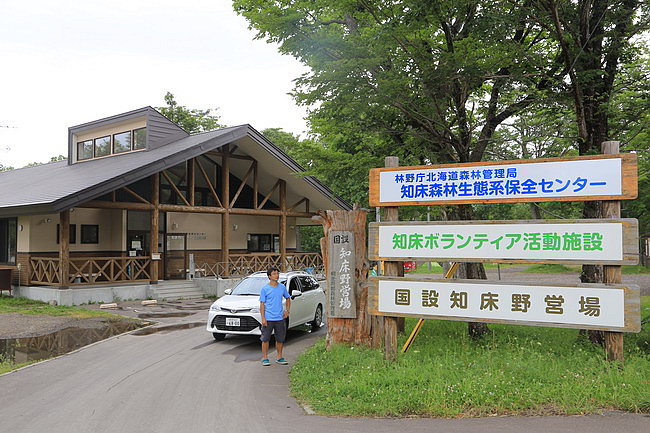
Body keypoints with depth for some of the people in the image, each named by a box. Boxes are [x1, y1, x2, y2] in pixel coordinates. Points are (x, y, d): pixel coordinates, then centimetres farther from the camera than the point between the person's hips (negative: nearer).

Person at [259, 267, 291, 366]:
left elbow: (288, 298, 22)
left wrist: (287, 310, 8)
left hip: (280, 318, 4)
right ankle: (265, 358, 10)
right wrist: (263, 318, -12)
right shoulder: (265, 289, -4)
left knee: (280, 339, 10)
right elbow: (262, 304, -5)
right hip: (268, 318, -4)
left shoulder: (282, 287, 8)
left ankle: (279, 357, 22)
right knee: (265, 339, 0)